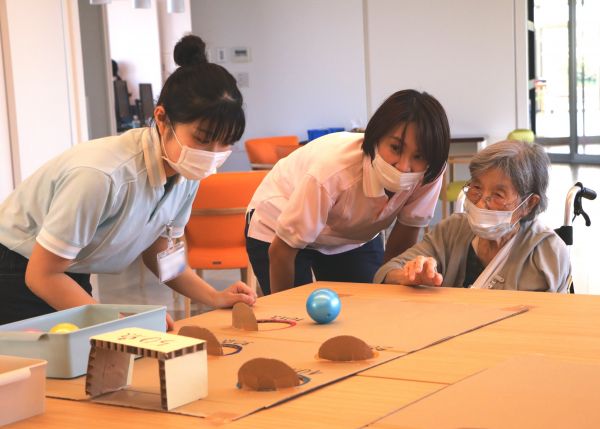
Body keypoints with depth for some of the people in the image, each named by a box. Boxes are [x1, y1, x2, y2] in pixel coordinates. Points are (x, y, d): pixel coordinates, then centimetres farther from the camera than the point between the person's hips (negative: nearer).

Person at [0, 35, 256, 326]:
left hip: (71, 277, 7)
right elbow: (42, 275, -25)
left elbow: (158, 252, 3)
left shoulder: (186, 174, -13)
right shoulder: (102, 175, -36)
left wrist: (216, 298, -11)